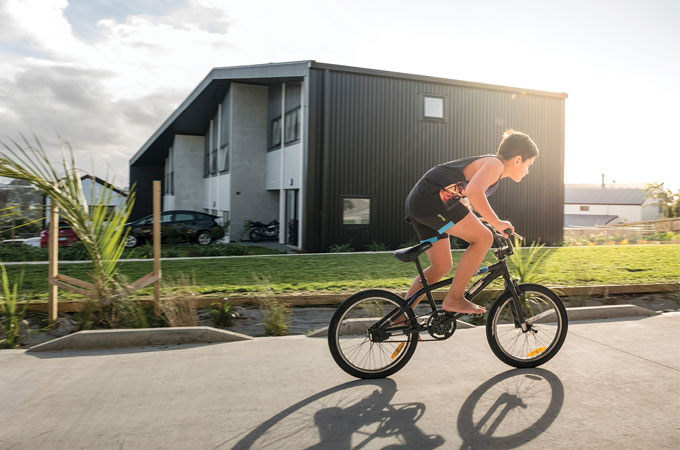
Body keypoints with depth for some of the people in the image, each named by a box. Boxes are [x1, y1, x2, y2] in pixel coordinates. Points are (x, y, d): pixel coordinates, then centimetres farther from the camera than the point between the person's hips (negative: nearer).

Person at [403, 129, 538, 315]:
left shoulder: (485, 163, 25)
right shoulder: (495, 164, -6)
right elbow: (473, 192, -25)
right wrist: (497, 223, -17)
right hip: (431, 198, -10)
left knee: (442, 267, 14)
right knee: (483, 238, -11)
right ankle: (454, 299, -6)